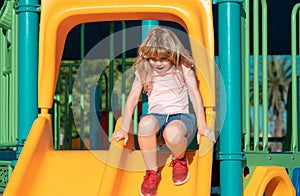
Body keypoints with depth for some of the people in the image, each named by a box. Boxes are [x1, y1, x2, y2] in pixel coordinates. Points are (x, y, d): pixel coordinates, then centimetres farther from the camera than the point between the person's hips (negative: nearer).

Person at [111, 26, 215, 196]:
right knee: (146, 123, -38)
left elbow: (195, 95, -2)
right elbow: (133, 98, 5)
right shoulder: (144, 70, 5)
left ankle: (180, 160, 0)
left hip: (180, 115, -2)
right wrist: (125, 129, 1)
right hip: (156, 116, 2)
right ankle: (152, 172, -17)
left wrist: (202, 127, -7)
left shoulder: (183, 68, -1)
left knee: (172, 133, -40)